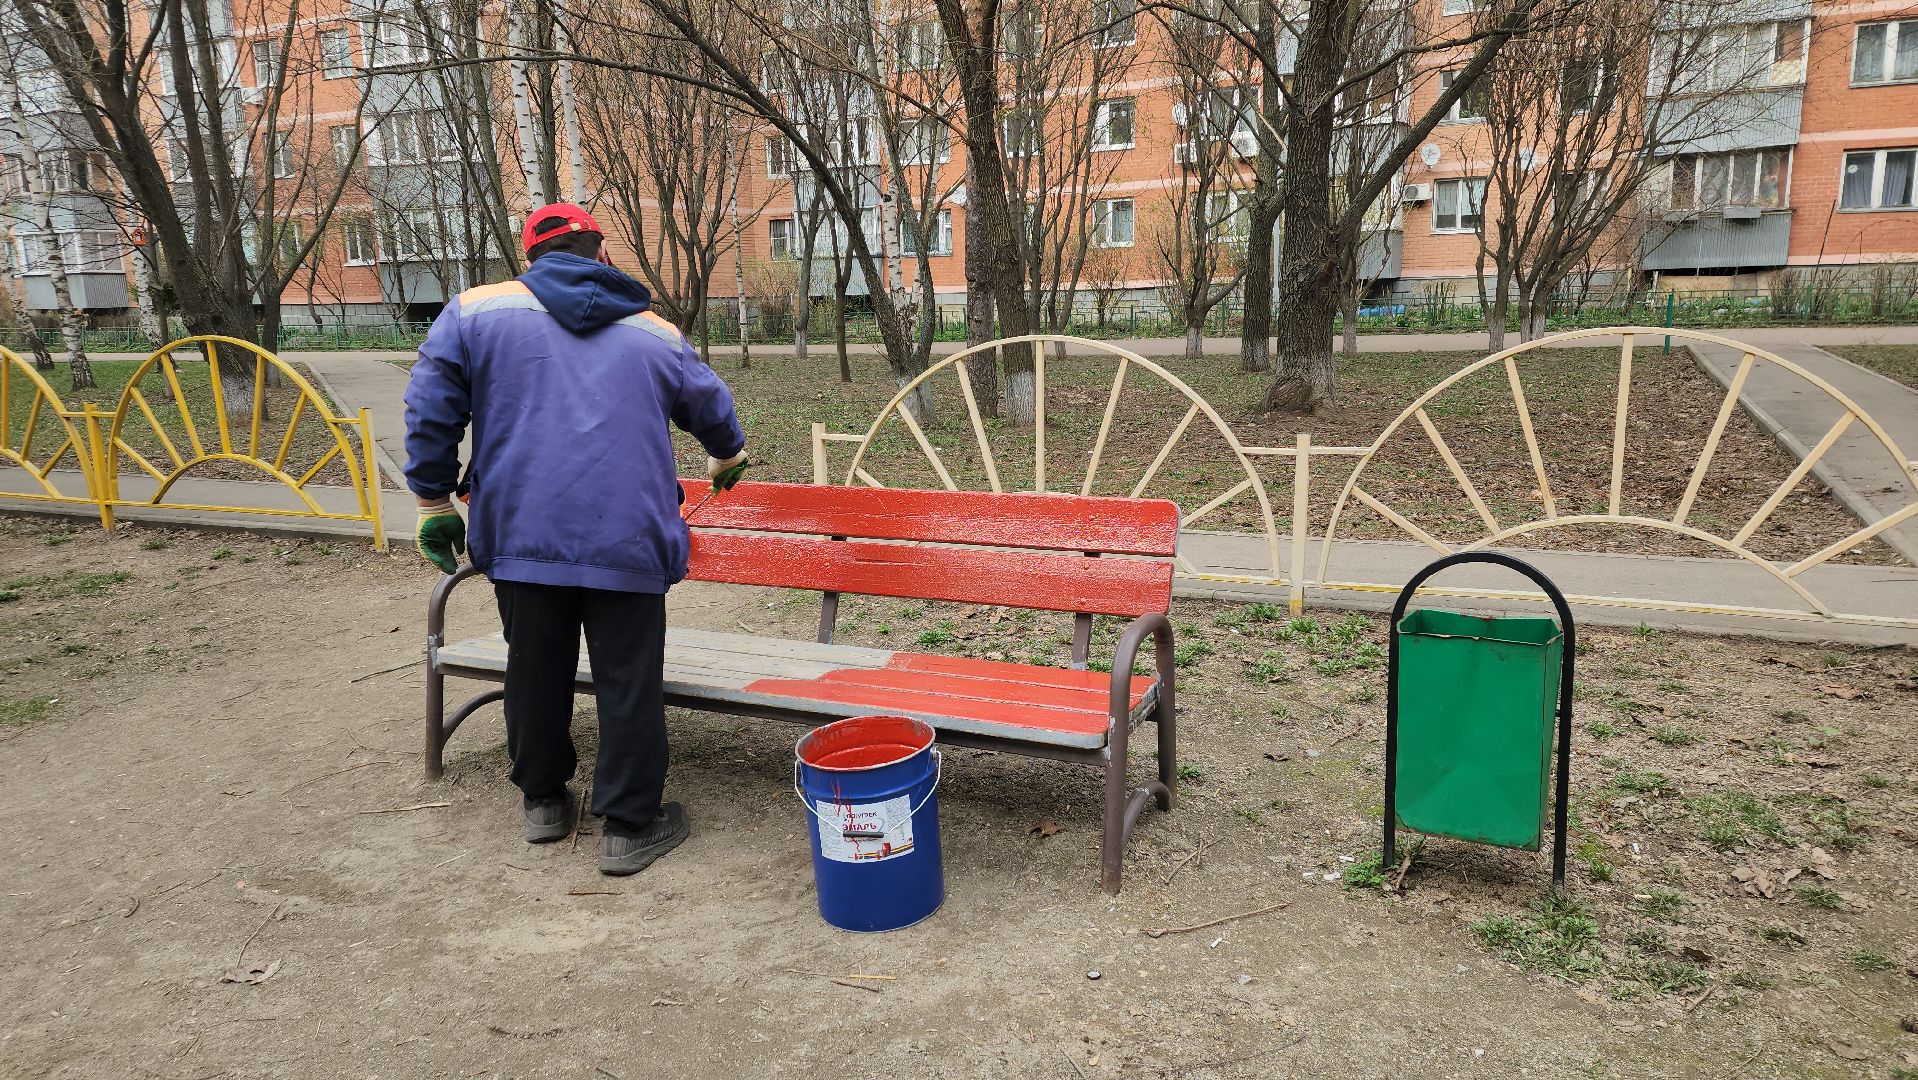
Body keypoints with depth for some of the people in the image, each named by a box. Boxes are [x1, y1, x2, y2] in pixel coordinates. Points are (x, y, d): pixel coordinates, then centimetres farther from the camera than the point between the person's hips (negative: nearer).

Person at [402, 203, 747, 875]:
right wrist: (728, 457, 47)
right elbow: (712, 409, 26)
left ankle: (543, 800, 34)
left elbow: (429, 416, 3)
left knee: (536, 671, 17)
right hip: (627, 542, -1)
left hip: (522, 537, 1)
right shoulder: (655, 333, 12)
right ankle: (629, 826, 14)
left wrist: (435, 503, 13)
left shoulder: (473, 313, 7)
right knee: (628, 682, 6)